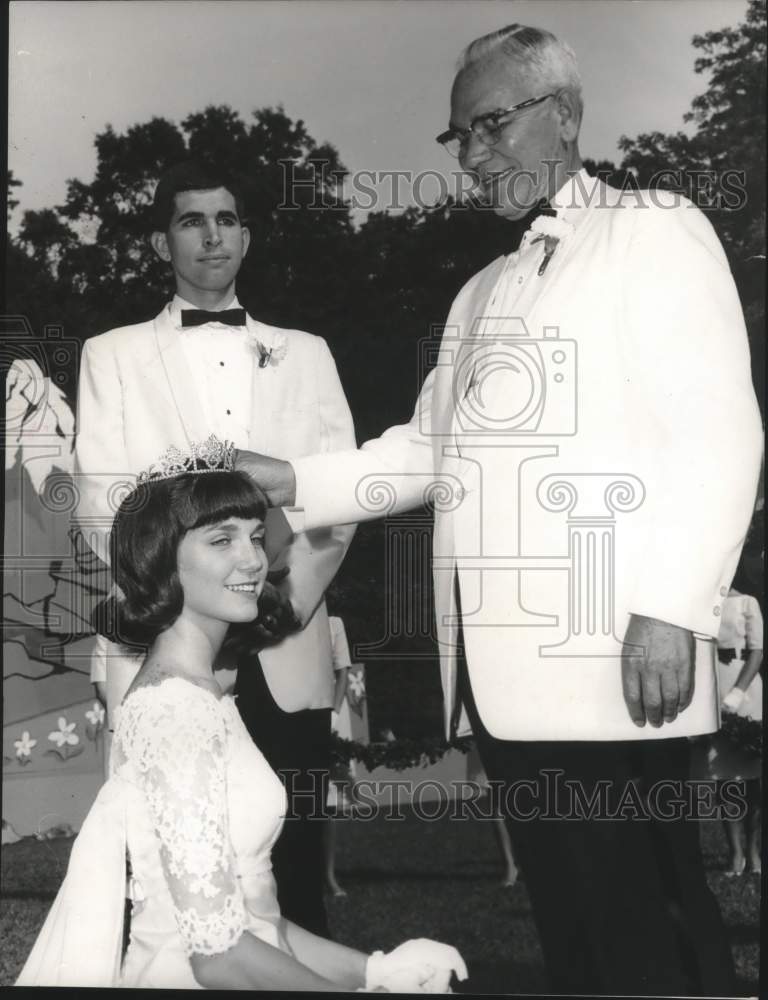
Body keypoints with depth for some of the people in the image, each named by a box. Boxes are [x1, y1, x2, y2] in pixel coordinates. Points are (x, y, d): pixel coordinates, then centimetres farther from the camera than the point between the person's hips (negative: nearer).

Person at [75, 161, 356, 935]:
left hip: (288, 655, 2)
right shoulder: (113, 354, 9)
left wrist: (294, 593, -10)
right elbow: (101, 504, 0)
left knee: (296, 870, 7)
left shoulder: (306, 354, 15)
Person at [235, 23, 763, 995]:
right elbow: (426, 448, 21)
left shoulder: (655, 230, 3)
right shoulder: (482, 291, 24)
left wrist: (671, 609, -17)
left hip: (610, 662, -6)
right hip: (501, 670, 7)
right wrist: (292, 481, 7)